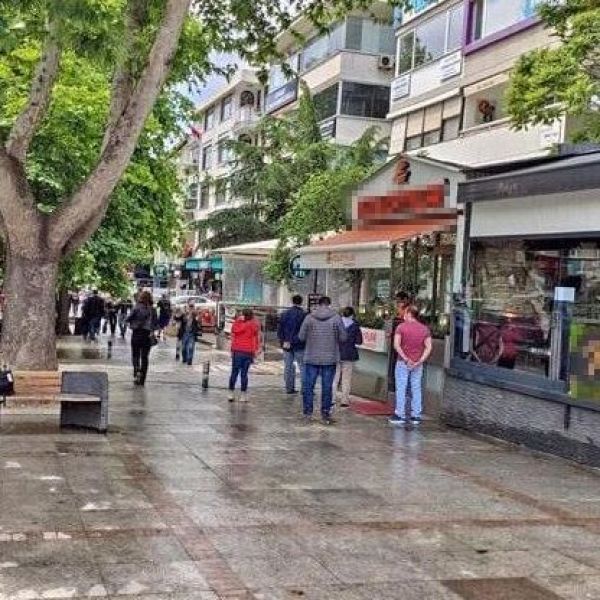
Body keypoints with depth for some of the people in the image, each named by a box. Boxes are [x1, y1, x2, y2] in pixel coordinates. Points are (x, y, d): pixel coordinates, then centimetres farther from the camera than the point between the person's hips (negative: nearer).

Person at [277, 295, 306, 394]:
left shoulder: (285, 314, 6)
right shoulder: (304, 315, -8)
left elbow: (279, 329, 5)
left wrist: (283, 341, 4)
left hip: (287, 345, 4)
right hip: (299, 345, -4)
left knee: (288, 367, 9)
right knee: (303, 367, 0)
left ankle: (289, 388, 11)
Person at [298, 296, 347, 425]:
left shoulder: (309, 318, -4)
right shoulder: (336, 318, -5)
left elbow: (301, 337, 0)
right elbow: (343, 337, -3)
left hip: (311, 358, 0)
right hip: (330, 359, 0)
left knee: (308, 386, 10)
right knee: (327, 387, 7)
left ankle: (308, 412, 10)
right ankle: (325, 414, 11)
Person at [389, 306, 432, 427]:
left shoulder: (401, 327, -6)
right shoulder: (424, 329, 5)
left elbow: (396, 345, -16)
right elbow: (428, 347, -2)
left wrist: (406, 359, -13)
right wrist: (420, 361, -6)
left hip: (403, 362, -3)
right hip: (418, 365, 3)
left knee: (401, 388, 3)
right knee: (416, 389, 9)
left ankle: (400, 415, 3)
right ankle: (416, 416, 11)